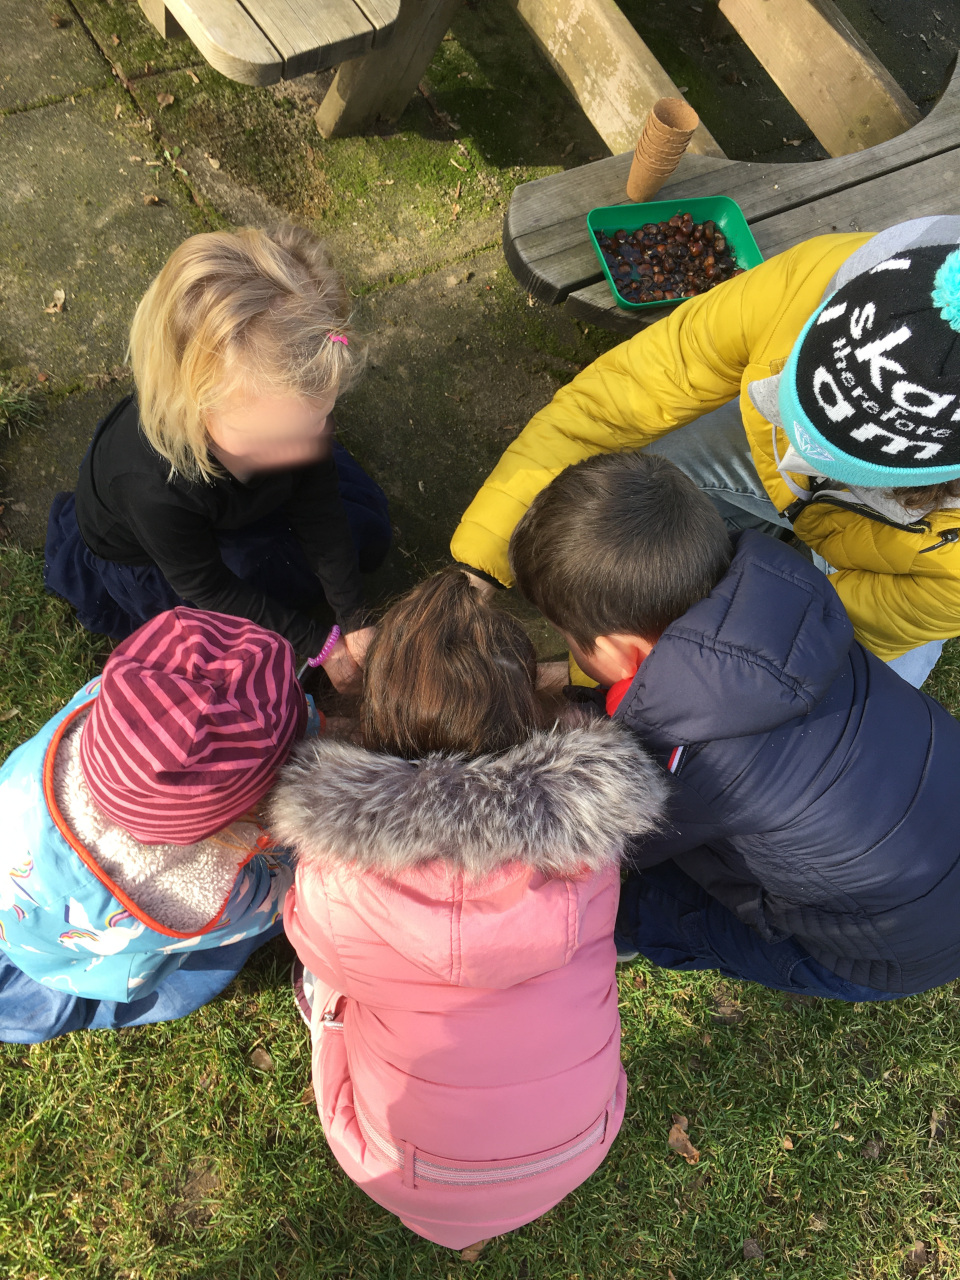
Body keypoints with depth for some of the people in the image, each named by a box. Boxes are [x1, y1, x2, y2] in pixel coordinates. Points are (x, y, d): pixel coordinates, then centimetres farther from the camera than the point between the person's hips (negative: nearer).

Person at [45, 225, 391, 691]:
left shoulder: (297, 403, -34)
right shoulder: (154, 486, -46)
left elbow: (320, 510, -18)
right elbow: (207, 589, -28)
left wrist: (355, 620, -15)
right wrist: (321, 644, -23)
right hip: (143, 550, -4)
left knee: (367, 534, 8)